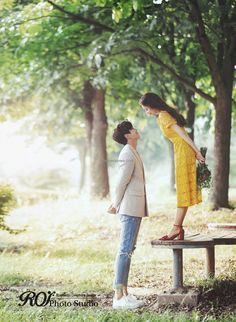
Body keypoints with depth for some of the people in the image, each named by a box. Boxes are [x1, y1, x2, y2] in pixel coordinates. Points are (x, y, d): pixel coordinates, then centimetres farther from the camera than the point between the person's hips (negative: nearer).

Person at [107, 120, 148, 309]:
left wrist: (116, 204, 15)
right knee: (125, 250, -11)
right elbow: (122, 182, -12)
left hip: (135, 209, 10)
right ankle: (118, 297, -13)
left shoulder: (133, 153, 18)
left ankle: (124, 293, 14)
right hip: (131, 208, -10)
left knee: (128, 250, 10)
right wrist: (116, 205, -2)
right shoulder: (128, 154, -13)